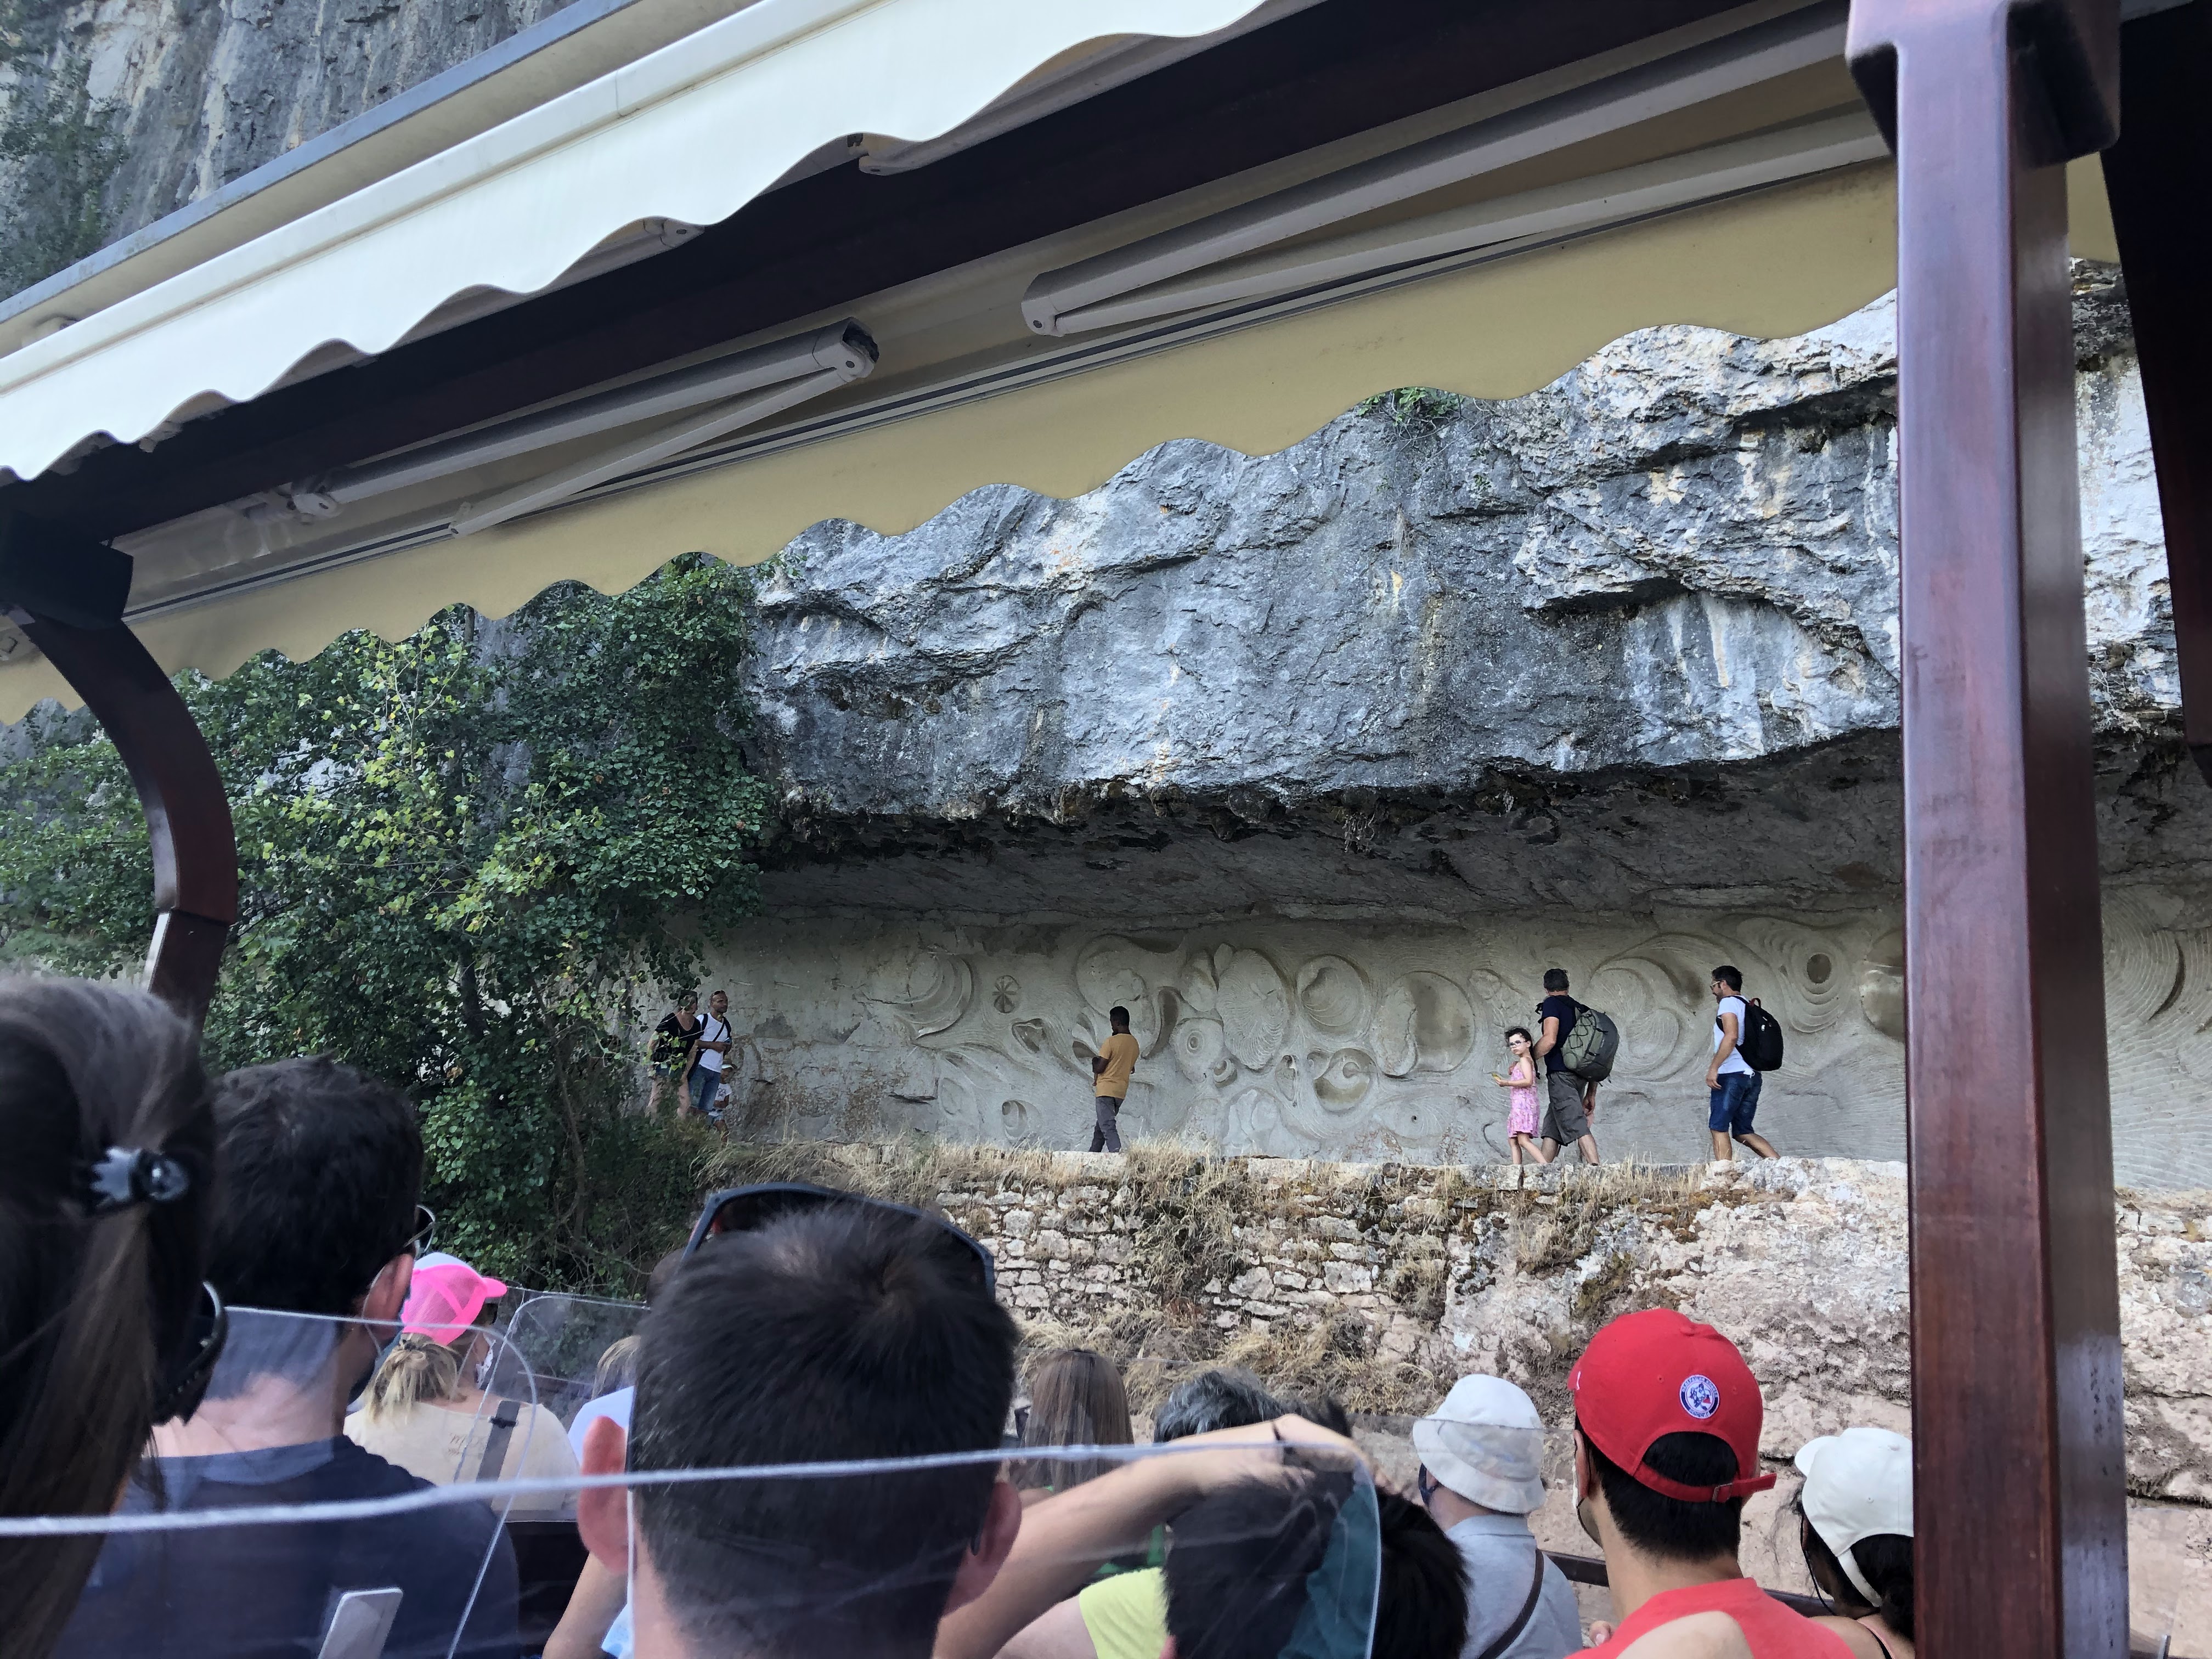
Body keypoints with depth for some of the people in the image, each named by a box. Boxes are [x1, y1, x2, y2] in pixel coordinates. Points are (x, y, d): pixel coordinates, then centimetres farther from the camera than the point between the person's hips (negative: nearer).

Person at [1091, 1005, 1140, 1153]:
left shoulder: (1111, 1041, -14)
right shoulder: (1134, 1043, 9)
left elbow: (1099, 1068, -14)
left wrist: (1094, 1060, 9)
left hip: (1106, 1089, -8)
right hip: (1121, 1091, 8)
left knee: (1107, 1126, -13)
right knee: (1102, 1124, 18)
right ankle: (1094, 1154, 25)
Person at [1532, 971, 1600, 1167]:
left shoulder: (1552, 1004, 0)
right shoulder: (1580, 1009, 22)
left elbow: (1550, 1040, -17)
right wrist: (1591, 1094, 24)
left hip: (1560, 1074, -8)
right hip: (1579, 1077, 8)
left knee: (1578, 1127, -15)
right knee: (1551, 1128, 12)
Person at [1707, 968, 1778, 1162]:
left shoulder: (1729, 1002, -4)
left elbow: (1731, 1037, -19)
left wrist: (1714, 1068, -20)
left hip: (1733, 1073, -9)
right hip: (1752, 1075, 9)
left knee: (1719, 1128, -6)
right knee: (1743, 1132, 10)